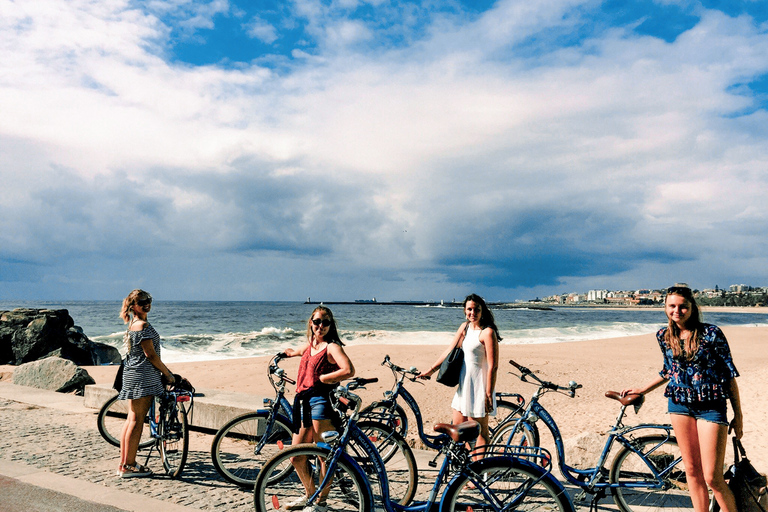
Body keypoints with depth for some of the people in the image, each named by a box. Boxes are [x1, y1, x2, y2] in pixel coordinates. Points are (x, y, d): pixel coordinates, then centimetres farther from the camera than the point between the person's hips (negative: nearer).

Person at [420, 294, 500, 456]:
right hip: (464, 385, 9)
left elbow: (493, 367, -17)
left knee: (480, 432, 0)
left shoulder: (487, 332, -15)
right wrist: (431, 370, 13)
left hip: (479, 385, -9)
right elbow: (450, 351, 14)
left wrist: (489, 395, -19)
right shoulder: (465, 327, 9)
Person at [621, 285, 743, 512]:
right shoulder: (664, 335, 3)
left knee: (712, 478, -4)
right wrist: (641, 390, 17)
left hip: (711, 406, -4)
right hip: (679, 404, 4)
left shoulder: (711, 333, -10)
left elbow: (729, 374, -5)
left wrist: (738, 415, -4)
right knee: (692, 470, 10)